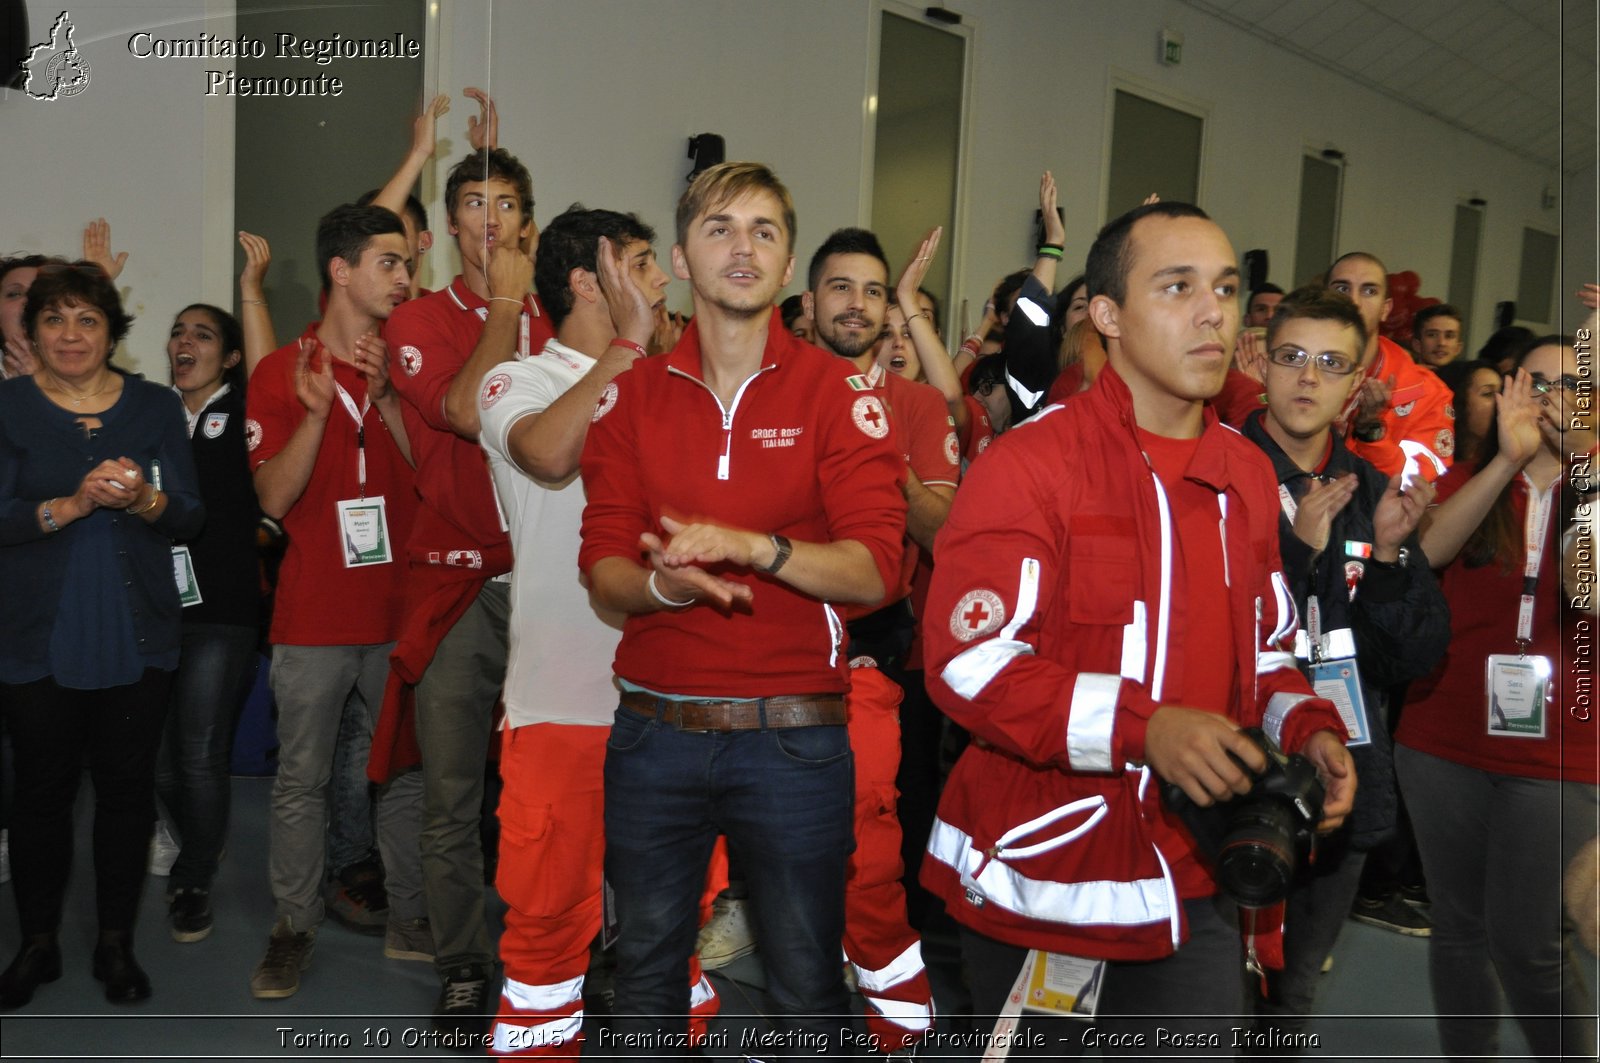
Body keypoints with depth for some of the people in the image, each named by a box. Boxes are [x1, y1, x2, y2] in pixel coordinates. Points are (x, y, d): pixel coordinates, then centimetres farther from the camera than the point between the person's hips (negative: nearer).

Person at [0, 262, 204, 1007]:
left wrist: (144, 499, -18)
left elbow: (190, 518, 2)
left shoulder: (157, 408, 6)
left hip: (136, 637, 1)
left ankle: (116, 942, 19)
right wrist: (70, 505, -23)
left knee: (127, 785, 5)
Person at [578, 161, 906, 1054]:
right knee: (648, 965, 17)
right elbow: (604, 565, 2)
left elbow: (874, 571, -9)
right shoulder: (635, 394, 6)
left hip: (795, 737, -2)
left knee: (807, 982, 9)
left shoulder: (837, 394, -2)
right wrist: (663, 582, -20)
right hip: (655, 733, 3)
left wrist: (753, 546, -24)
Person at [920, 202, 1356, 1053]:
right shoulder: (1032, 462, -13)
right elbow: (967, 663, -20)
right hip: (1041, 883, -5)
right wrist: (1144, 727, -28)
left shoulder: (1249, 475, 8)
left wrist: (1308, 730, -3)